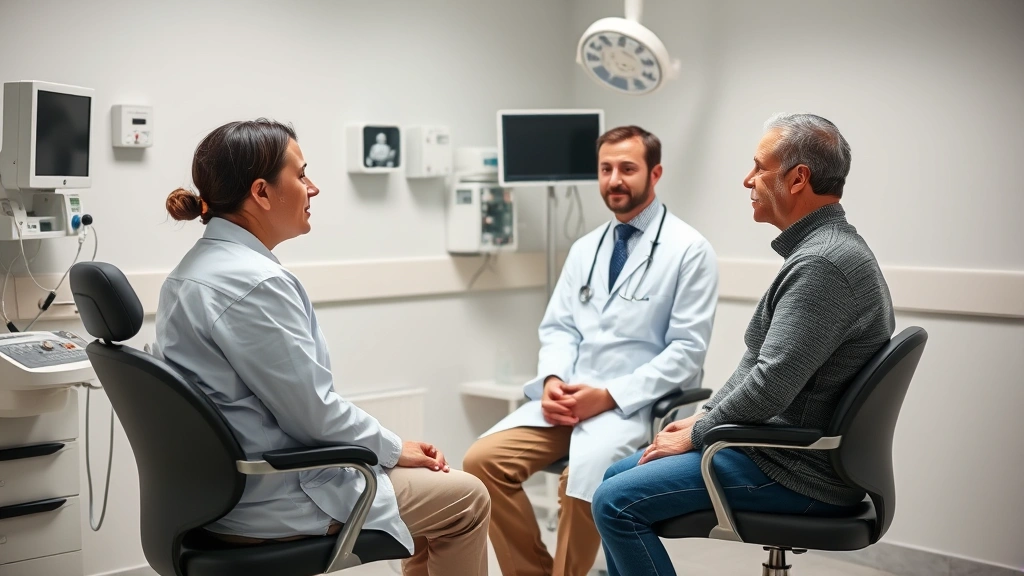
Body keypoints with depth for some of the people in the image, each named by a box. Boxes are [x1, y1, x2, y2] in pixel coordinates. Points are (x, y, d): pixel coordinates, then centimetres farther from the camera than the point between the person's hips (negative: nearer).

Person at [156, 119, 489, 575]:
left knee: (432, 480, 21)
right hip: (268, 501, -10)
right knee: (465, 499, 4)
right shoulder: (255, 284, -24)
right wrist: (395, 449, -4)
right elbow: (314, 412, -21)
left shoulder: (199, 266, 8)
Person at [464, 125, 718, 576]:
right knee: (483, 459, -16)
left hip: (635, 403, -5)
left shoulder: (689, 250, -3)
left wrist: (608, 396, -18)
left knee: (582, 474, -33)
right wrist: (553, 380, -9)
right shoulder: (585, 248, 16)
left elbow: (686, 352, -9)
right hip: (567, 396, 6)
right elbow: (559, 328, 14)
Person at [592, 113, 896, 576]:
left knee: (616, 502, -14)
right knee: (617, 477, 13)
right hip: (777, 445, 11)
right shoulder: (822, 249, 13)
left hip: (798, 471, -11)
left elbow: (770, 384, -27)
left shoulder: (822, 264, -23)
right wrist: (704, 416, 10)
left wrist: (696, 435, -12)